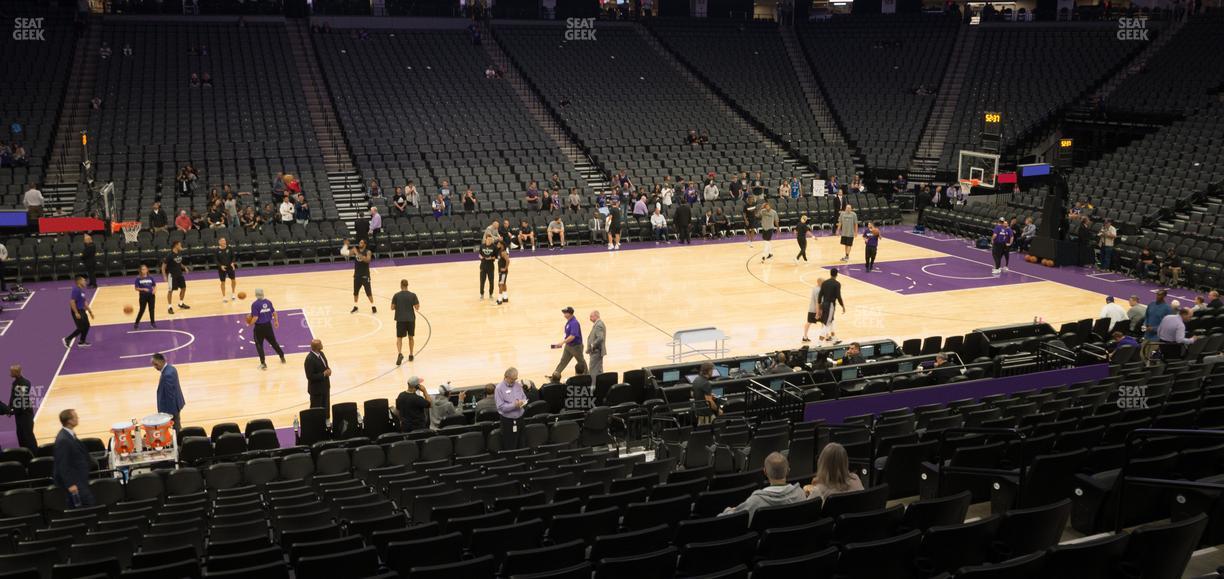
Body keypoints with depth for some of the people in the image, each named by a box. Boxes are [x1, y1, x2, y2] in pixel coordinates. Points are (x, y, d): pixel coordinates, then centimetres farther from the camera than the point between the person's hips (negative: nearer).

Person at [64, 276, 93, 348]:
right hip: (77, 311, -9)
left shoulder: (82, 290, 11)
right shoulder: (76, 290, -19)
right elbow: (72, 302, -25)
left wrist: (90, 311, 21)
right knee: (80, 328, -5)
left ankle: (82, 342, 21)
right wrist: (76, 313, -26)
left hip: (82, 310, 9)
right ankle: (67, 339, 8)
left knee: (86, 326, 10)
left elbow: (84, 302, 20)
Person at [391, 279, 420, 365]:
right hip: (411, 319, 1)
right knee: (411, 337, 18)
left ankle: (399, 353, -19)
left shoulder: (396, 295, -3)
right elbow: (417, 308, -5)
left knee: (399, 338, 5)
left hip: (400, 319, -1)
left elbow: (392, 308, 0)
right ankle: (411, 355, 24)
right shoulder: (412, 295, -5)